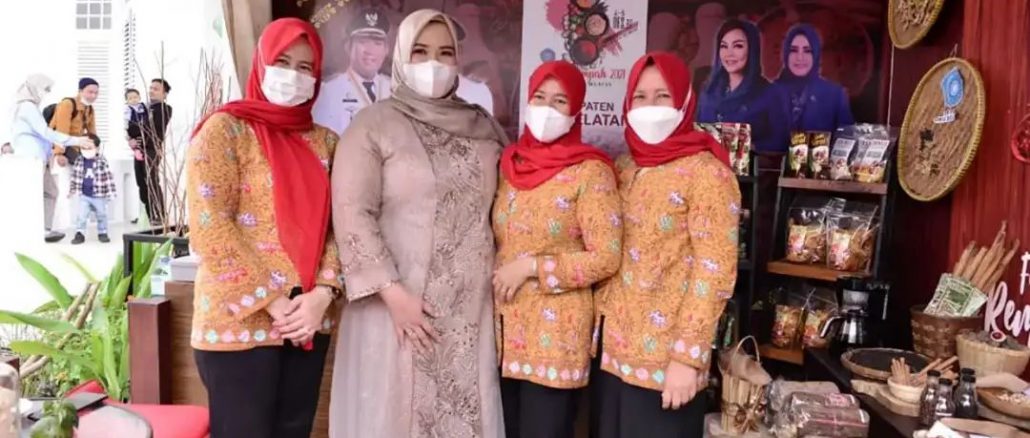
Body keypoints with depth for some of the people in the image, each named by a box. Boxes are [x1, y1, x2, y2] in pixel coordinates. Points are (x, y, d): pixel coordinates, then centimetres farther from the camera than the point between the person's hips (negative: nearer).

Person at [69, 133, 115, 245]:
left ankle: (102, 233, 26)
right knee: (81, 215, -3)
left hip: (99, 196, -2)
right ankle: (79, 234, 3)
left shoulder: (102, 162, -12)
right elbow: (75, 176, 7)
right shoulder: (79, 161, -3)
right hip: (84, 195, 2)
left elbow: (109, 177, -9)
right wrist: (72, 190, 9)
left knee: (101, 215, 12)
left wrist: (111, 192, -10)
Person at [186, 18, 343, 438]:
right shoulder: (225, 129, -3)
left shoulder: (325, 142, 12)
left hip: (309, 321, 5)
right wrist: (273, 301, -14)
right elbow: (208, 226, -12)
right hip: (240, 321, -5)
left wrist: (322, 294, -9)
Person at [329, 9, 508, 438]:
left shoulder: (484, 127, 11)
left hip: (470, 309, 4)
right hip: (399, 304, -3)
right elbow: (352, 213, -11)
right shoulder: (374, 124, -3)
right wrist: (391, 292, -17)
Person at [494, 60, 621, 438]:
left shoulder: (590, 171, -10)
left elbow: (606, 258, -15)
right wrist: (500, 274, 3)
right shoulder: (510, 164, 8)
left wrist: (531, 267, -16)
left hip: (556, 333, -5)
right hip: (503, 328, 6)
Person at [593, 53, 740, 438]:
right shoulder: (623, 169, 8)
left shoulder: (706, 173, -10)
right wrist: (597, 325, 7)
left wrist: (687, 356, -17)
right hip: (612, 347, 6)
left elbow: (714, 274, -14)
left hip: (664, 357, -6)